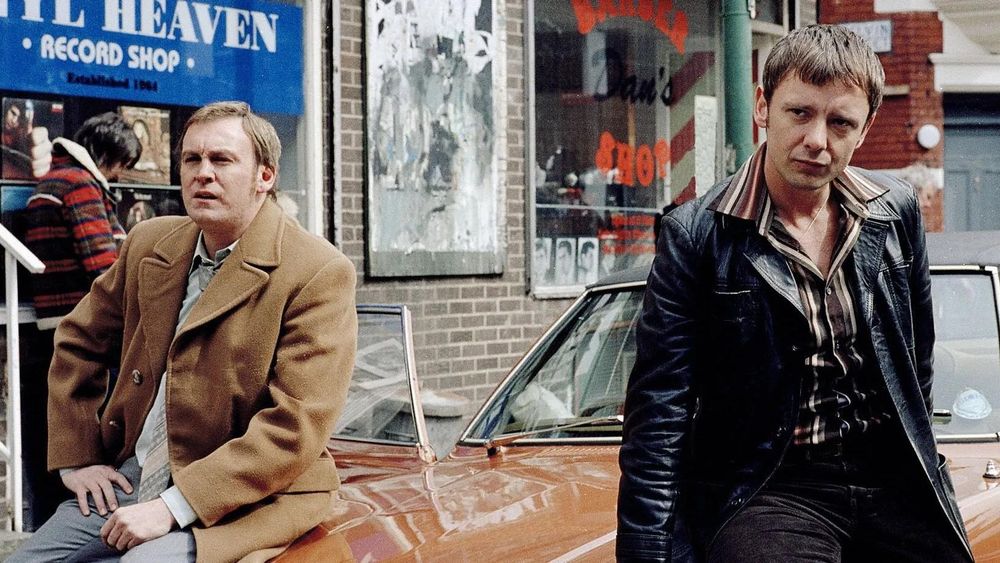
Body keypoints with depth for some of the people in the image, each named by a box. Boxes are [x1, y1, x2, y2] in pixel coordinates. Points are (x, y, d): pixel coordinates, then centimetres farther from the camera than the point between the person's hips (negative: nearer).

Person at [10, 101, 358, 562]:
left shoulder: (320, 275, -12)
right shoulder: (148, 243, 9)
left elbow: (295, 428, -19)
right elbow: (78, 342, 22)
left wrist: (173, 506, -22)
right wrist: (76, 457, 10)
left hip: (246, 499, -7)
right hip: (127, 481, 7)